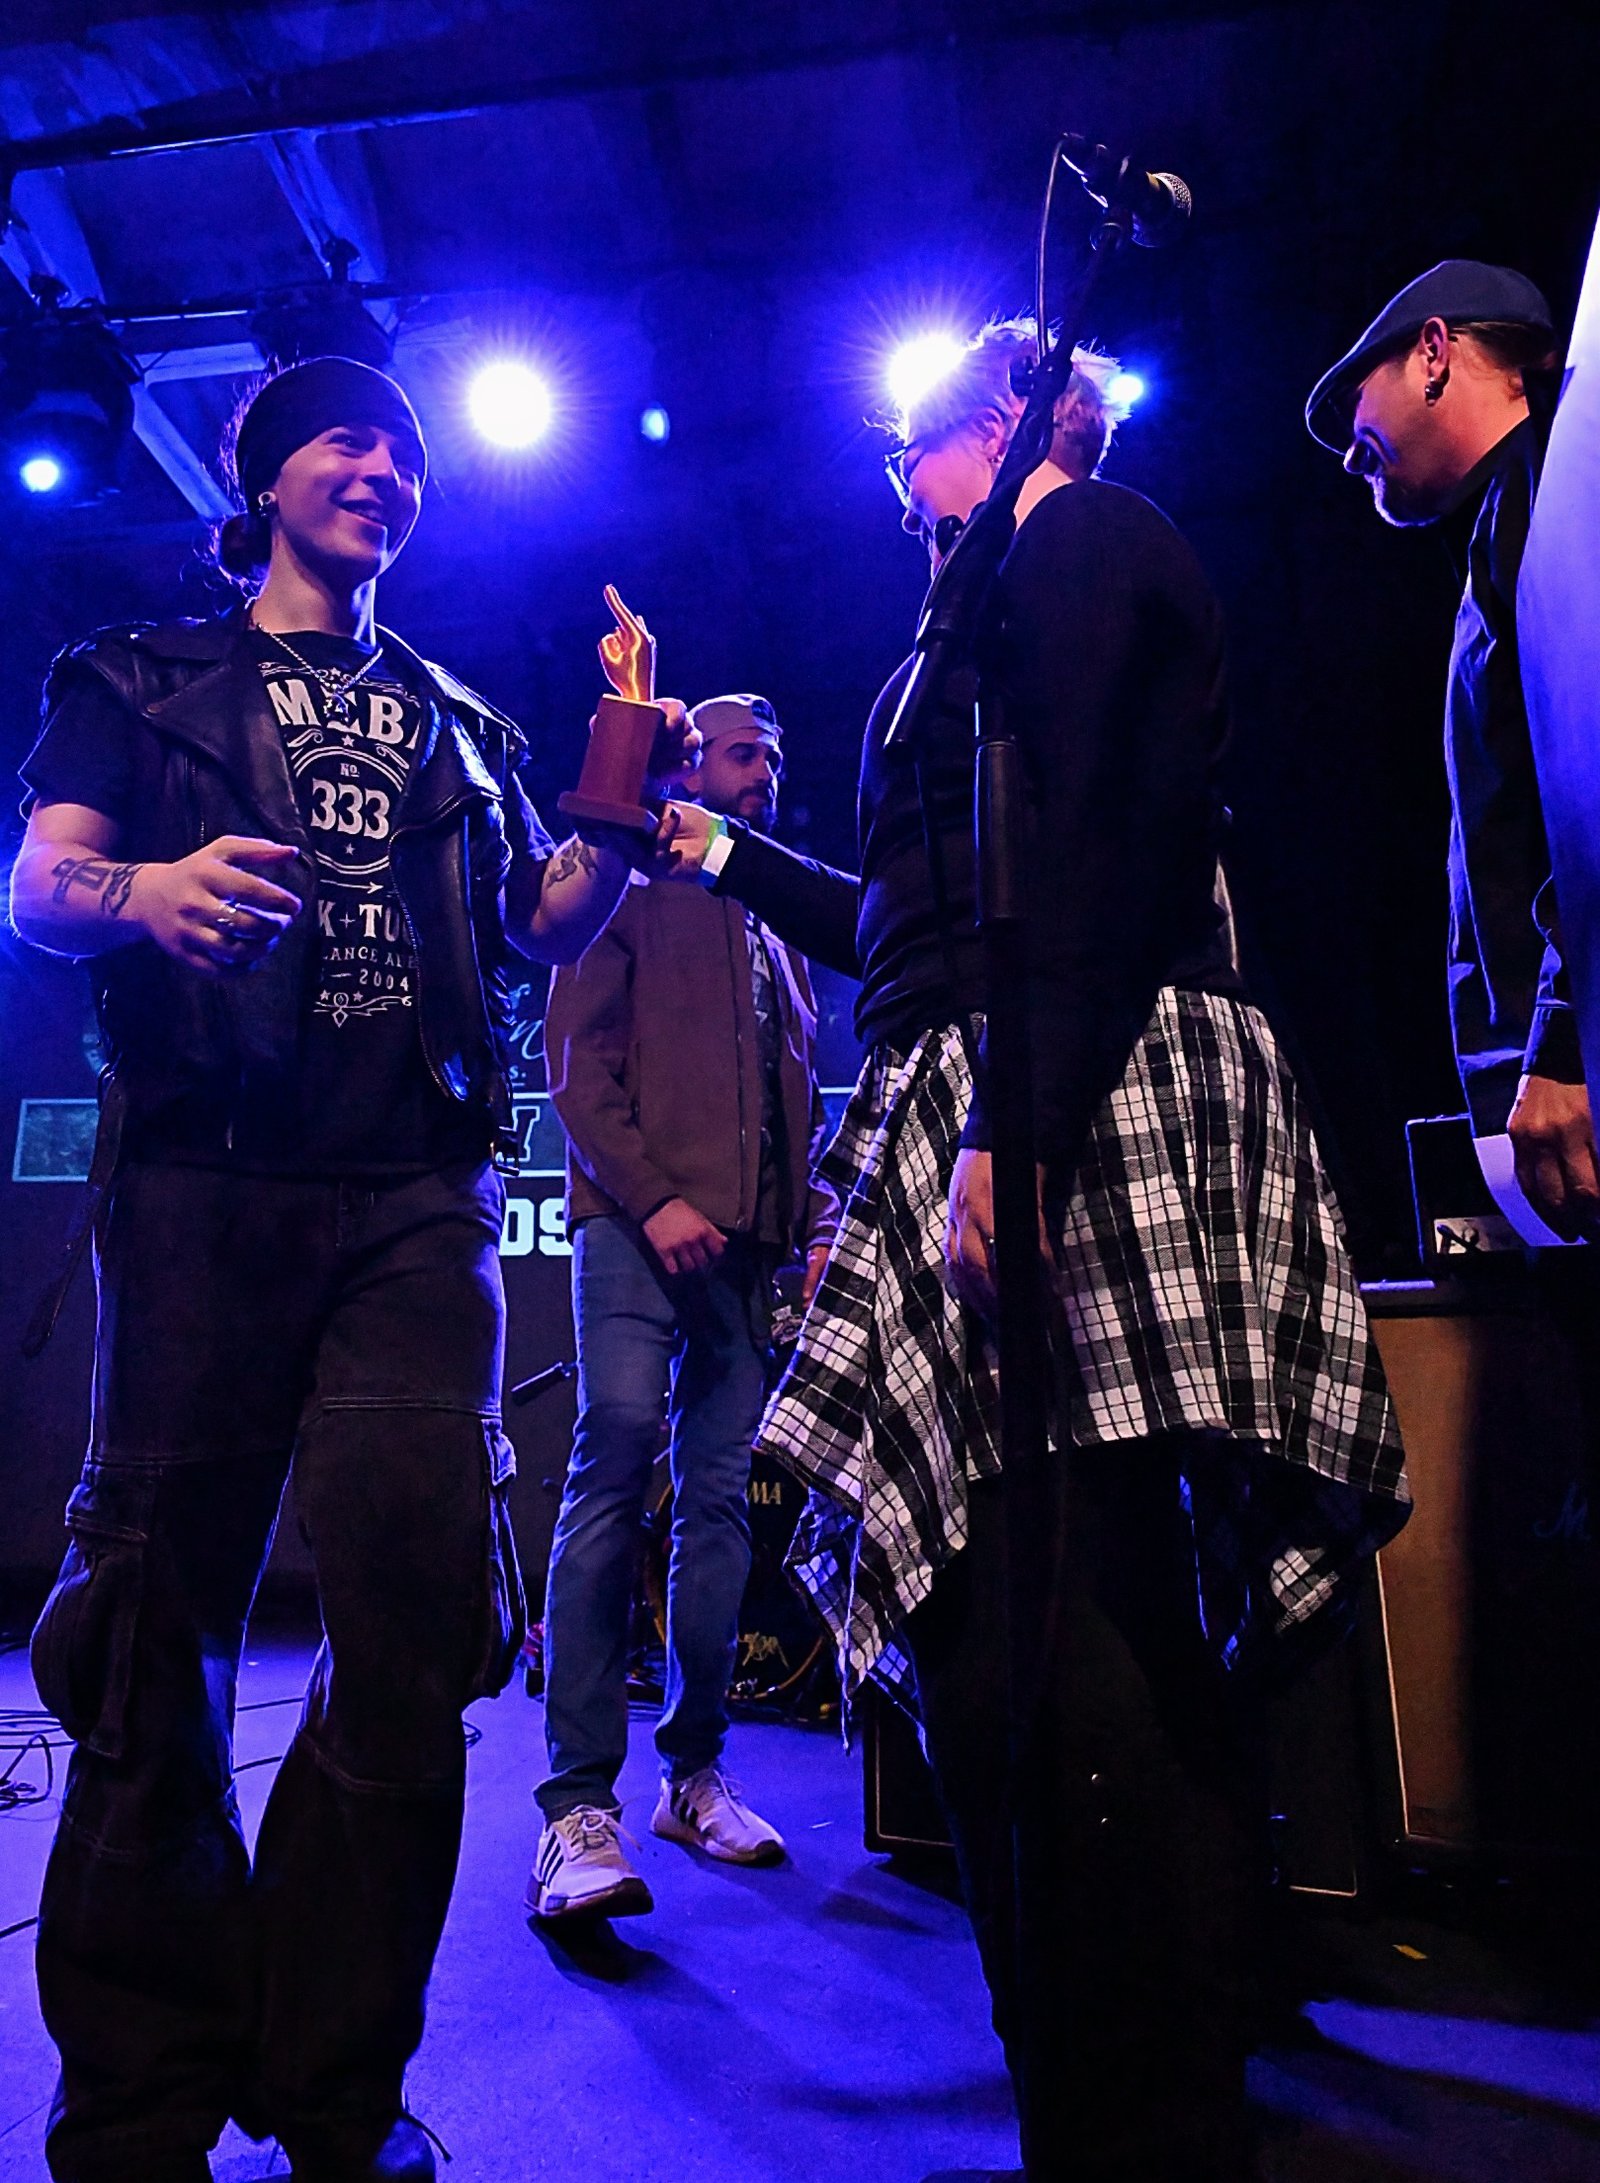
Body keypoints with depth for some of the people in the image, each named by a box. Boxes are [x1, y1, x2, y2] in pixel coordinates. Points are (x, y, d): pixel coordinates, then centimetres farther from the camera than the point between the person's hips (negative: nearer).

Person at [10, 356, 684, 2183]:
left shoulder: (460, 728, 27)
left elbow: (549, 924, 20)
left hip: (418, 1202, 2)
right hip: (202, 1180, -1)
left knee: (417, 1631, -5)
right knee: (158, 1631, 1)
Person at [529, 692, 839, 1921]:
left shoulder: (778, 932, 26)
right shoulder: (631, 891, 8)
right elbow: (576, 1063, -3)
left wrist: (818, 1223, 8)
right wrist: (652, 1196, -14)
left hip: (748, 1247, 6)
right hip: (641, 1226, -5)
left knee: (721, 1498, 5)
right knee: (617, 1468, -14)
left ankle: (693, 1769, 15)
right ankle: (581, 1801, -9)